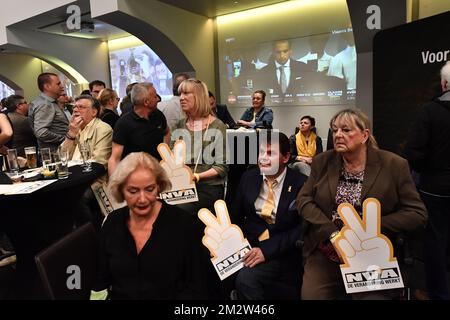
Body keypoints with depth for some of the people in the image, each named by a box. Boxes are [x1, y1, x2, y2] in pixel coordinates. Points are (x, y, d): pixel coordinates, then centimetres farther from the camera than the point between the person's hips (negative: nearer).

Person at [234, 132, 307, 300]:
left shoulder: (301, 184, -6)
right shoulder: (248, 178, 8)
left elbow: (302, 229, -10)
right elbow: (236, 214, 10)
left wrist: (266, 251, -19)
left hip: (281, 251, -4)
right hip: (249, 246, 4)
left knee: (245, 278, -29)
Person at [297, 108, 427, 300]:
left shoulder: (394, 165, -1)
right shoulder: (322, 162, 6)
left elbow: (417, 213, -2)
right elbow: (303, 200, 1)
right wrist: (333, 234, -12)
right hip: (326, 253, 2)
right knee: (311, 295, -12)